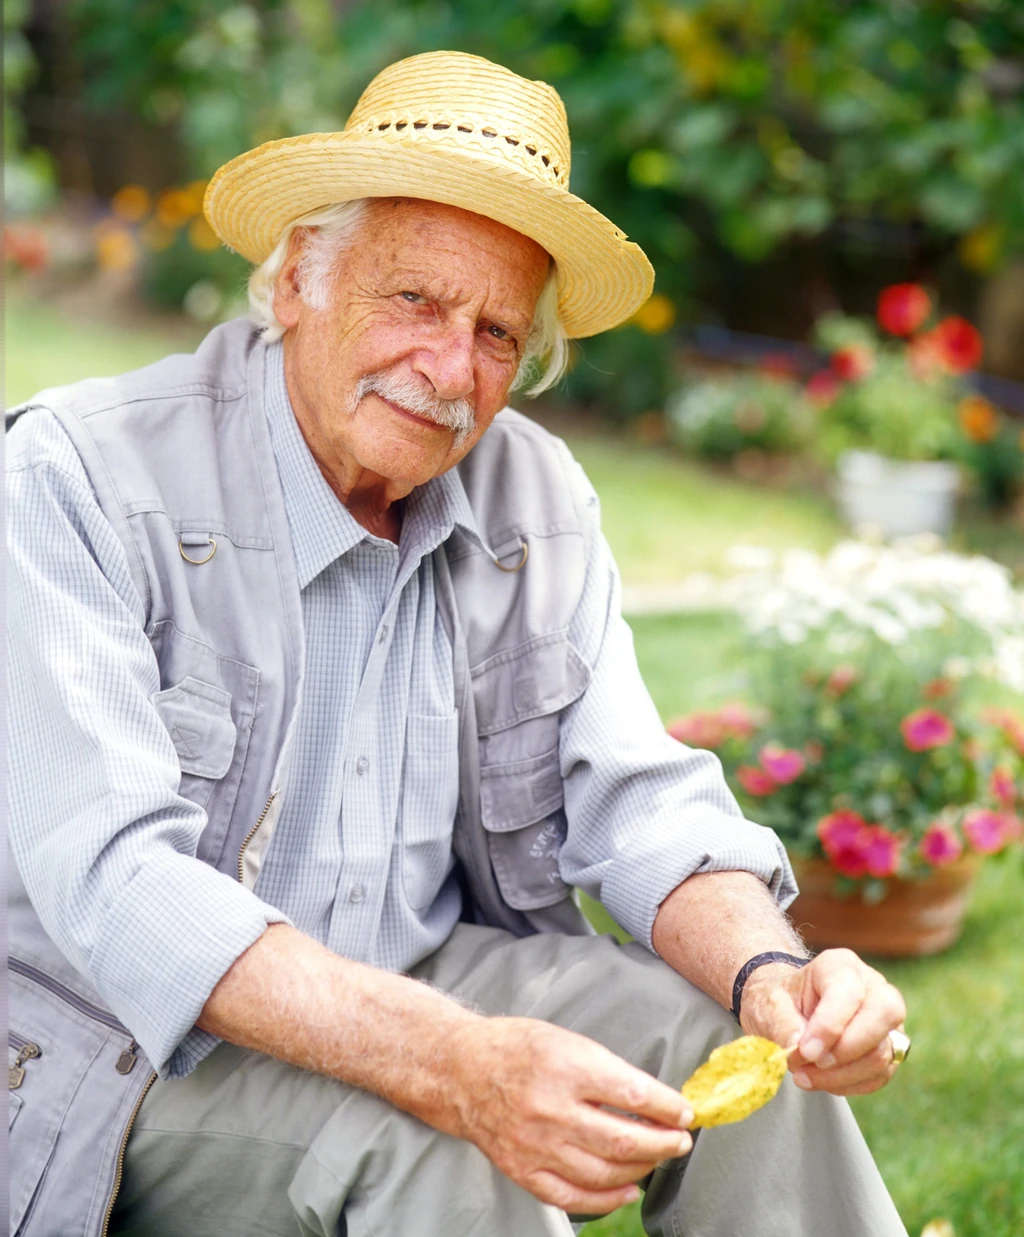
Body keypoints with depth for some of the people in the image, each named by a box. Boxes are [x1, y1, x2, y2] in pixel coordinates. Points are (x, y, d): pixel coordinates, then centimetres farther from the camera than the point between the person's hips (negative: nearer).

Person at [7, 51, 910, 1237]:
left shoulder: (536, 499, 2)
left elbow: (638, 801, 1)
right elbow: (110, 878, -26)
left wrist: (770, 972, -23)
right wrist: (454, 1069, -38)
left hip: (429, 978, 5)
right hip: (137, 1053, -5)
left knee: (745, 1057, -14)